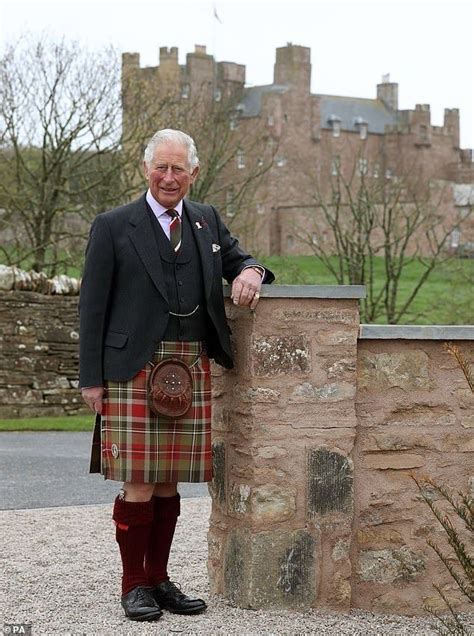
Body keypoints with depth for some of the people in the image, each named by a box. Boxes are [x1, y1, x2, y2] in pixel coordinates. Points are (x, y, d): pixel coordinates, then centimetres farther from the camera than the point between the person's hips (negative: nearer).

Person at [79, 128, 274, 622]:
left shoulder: (207, 221, 15)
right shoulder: (113, 226, 2)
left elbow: (239, 260, 26)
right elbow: (92, 307, 0)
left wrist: (249, 272, -2)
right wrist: (91, 378, -5)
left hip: (192, 369, 4)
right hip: (133, 369, -4)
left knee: (169, 482, 9)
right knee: (139, 484, -4)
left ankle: (158, 580, 20)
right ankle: (134, 586, 8)